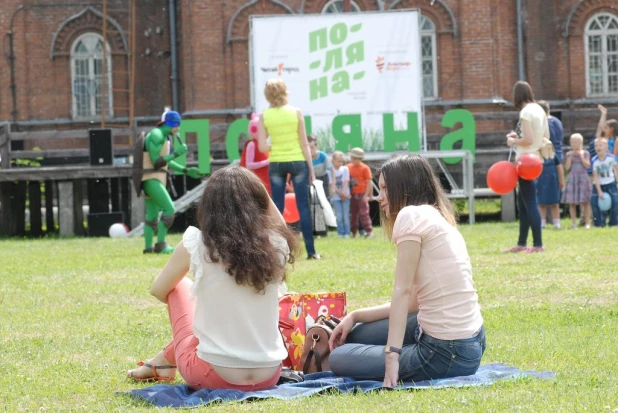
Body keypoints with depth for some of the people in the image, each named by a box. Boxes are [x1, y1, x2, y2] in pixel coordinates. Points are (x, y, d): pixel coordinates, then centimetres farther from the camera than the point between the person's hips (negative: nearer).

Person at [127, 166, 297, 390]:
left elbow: (159, 290, 9)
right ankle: (168, 359, 38)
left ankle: (166, 361, 36)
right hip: (268, 375, 3)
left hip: (214, 376, -2)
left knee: (180, 287, 21)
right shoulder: (276, 245, -4)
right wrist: (258, 189, 13)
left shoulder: (195, 244, -11)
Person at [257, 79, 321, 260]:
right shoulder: (296, 112, -5)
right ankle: (311, 250, 3)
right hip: (298, 162, -1)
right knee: (303, 207, 3)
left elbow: (262, 147, -7)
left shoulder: (264, 117, -3)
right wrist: (311, 168, 3)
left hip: (276, 164, 1)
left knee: (277, 209, 6)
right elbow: (304, 144, -3)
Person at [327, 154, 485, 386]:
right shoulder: (439, 219, 17)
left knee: (339, 359, 2)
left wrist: (392, 356, -18)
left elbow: (403, 292, -16)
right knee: (355, 335, 20)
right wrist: (355, 316, 15)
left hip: (447, 354, -9)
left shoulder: (412, 215, -11)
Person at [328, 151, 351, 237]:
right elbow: (332, 184, -6)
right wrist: (340, 193, -13)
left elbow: (346, 182, -1)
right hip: (336, 197, -1)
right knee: (339, 216, -4)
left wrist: (344, 193, -13)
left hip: (345, 195, 1)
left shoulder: (345, 169, 4)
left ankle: (347, 233, 3)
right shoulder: (330, 171, -2)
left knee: (346, 215, -1)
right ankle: (340, 233, 3)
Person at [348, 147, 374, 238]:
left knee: (364, 213, -7)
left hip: (362, 194, -5)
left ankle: (369, 231, -3)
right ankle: (354, 232, 16)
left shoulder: (365, 168, -7)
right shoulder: (349, 167, 7)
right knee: (352, 214, 8)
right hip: (352, 195, 5)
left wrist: (366, 195, -13)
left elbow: (369, 182, -8)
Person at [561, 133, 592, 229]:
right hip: (572, 179, 1)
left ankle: (587, 222, 2)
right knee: (572, 203, -1)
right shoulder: (569, 154, 6)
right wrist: (571, 156, -8)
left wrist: (581, 156, -10)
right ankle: (574, 223, 5)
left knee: (585, 202, -3)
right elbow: (567, 167, -2)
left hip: (583, 179, -1)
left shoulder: (585, 153, 5)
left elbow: (587, 165, -6)